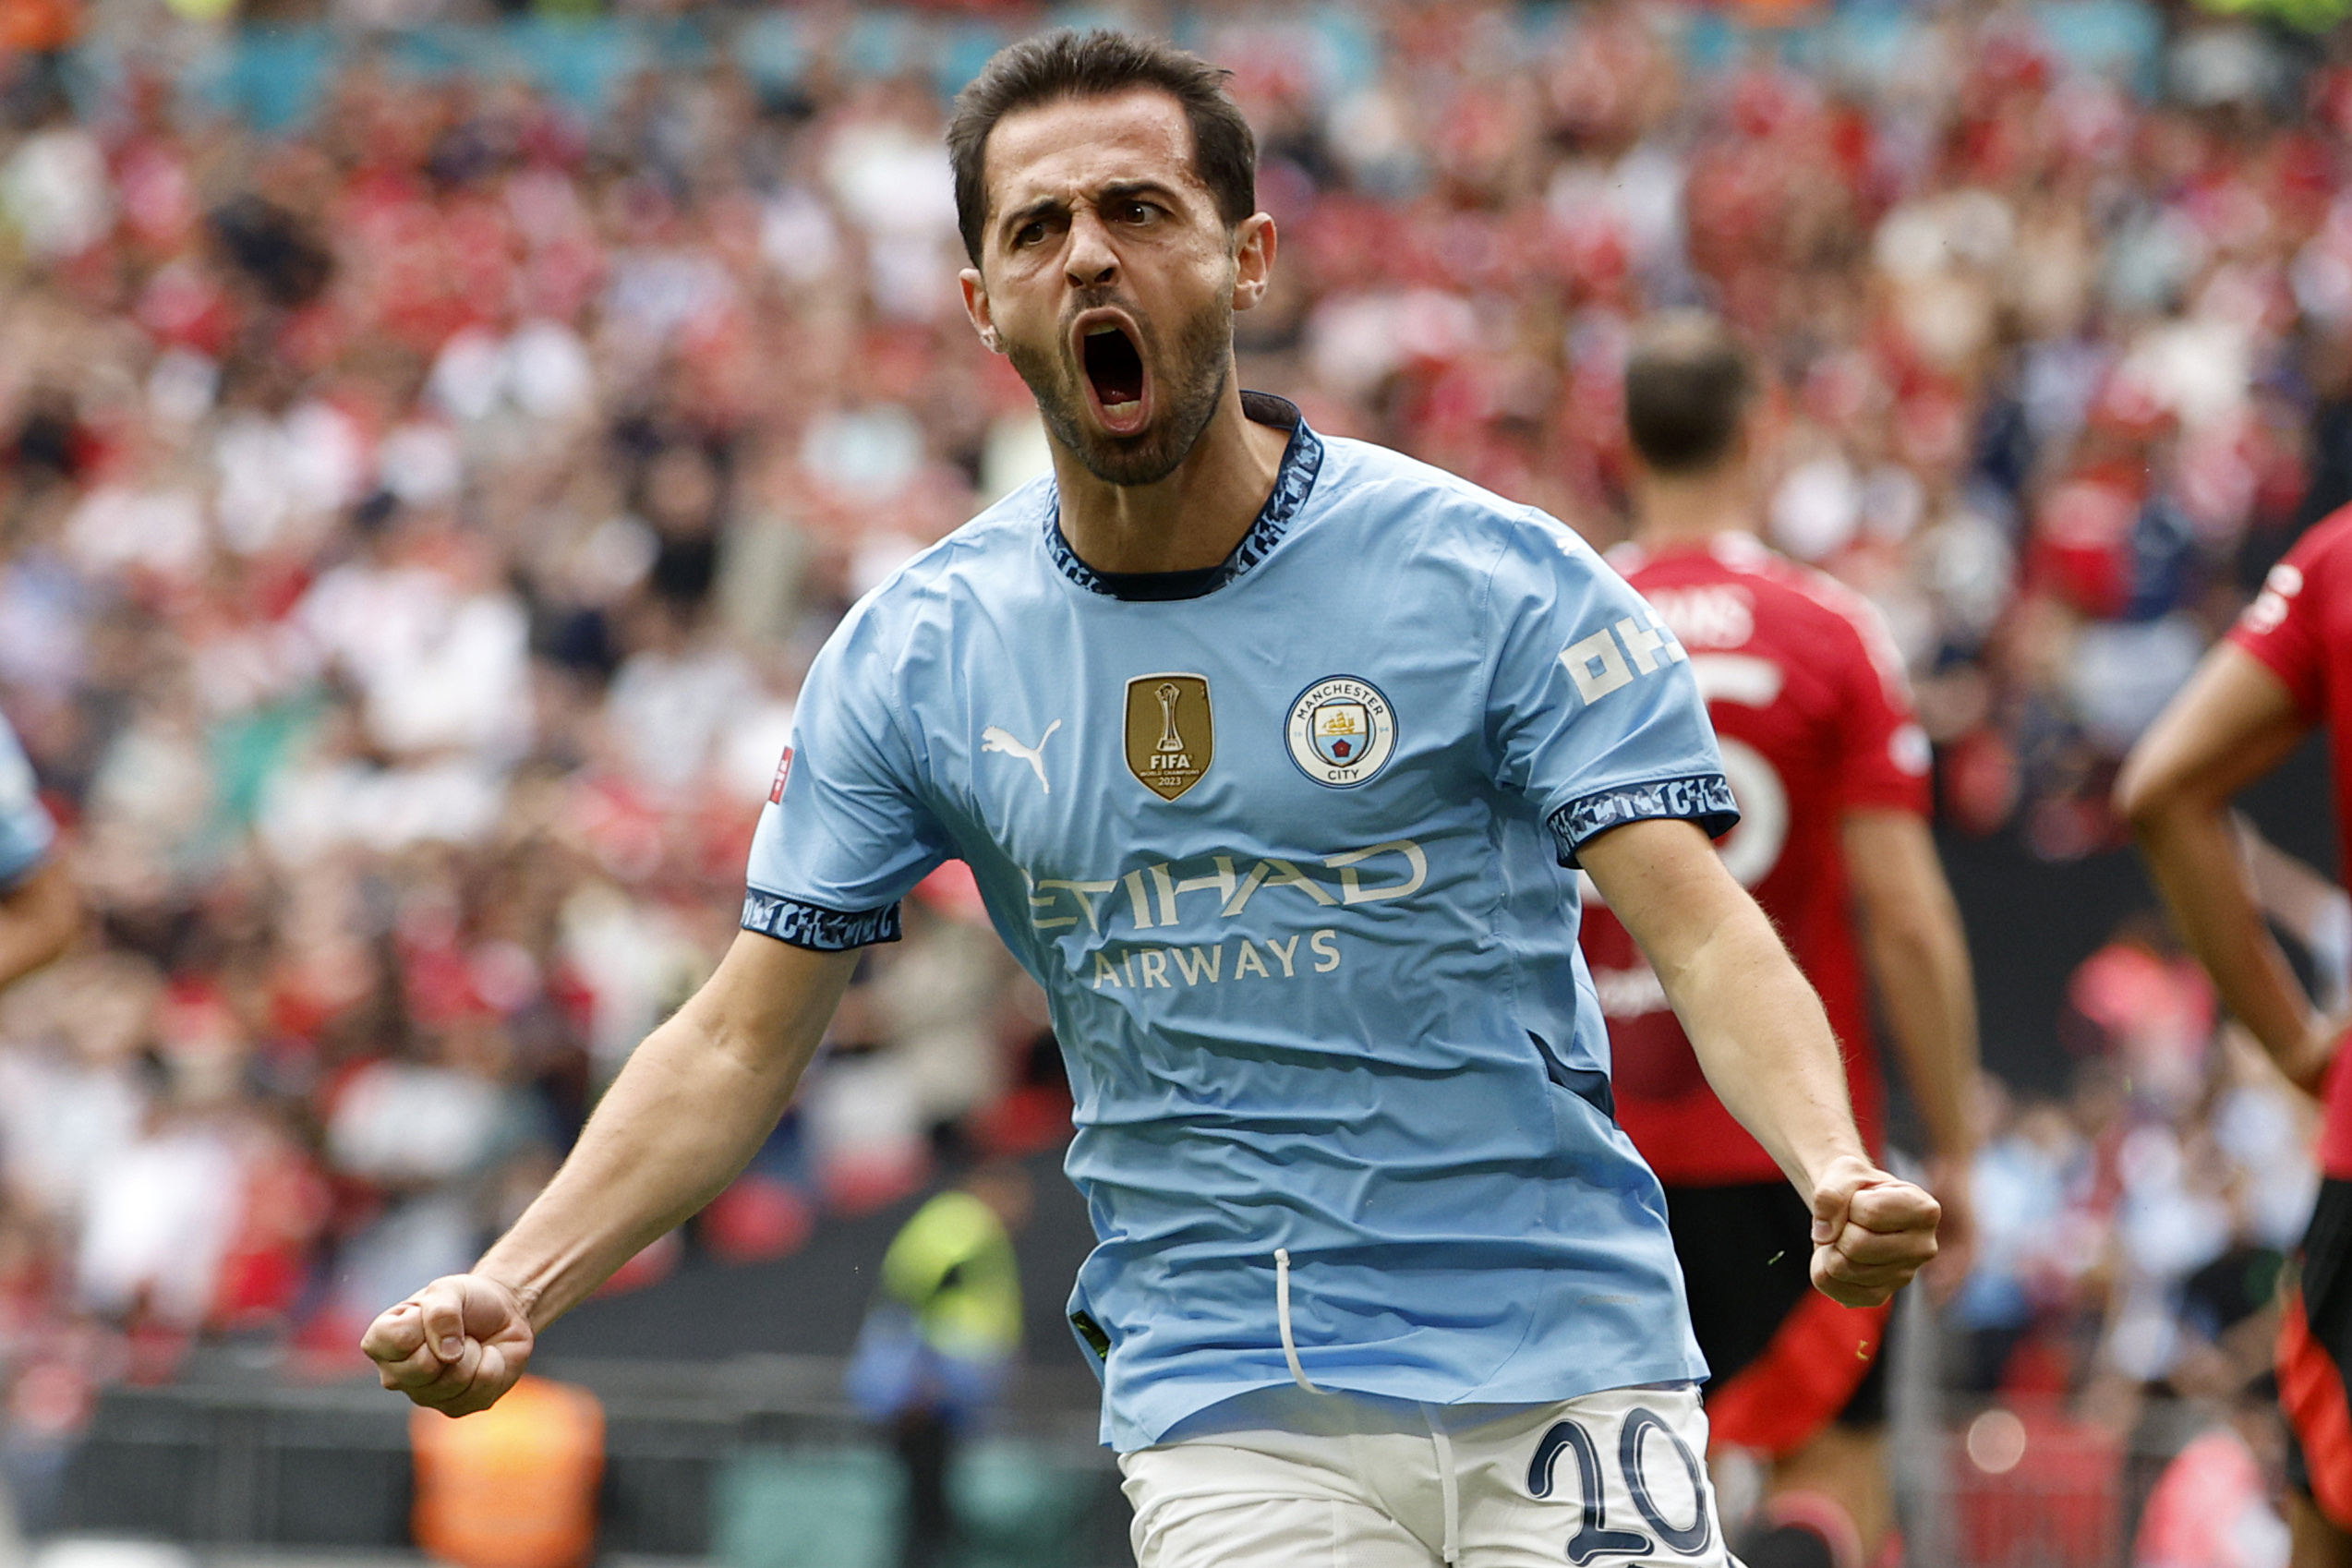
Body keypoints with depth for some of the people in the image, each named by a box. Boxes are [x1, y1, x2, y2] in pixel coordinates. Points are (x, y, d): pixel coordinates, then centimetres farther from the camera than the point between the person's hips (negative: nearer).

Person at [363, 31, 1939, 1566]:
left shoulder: (1495, 575, -5)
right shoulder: (913, 656, 3)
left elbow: (1706, 938, -12)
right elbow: (739, 1044, 7)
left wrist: (1837, 1173, -31)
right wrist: (513, 1286, -8)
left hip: (1559, 1385, -1)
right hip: (1226, 1417, 1)